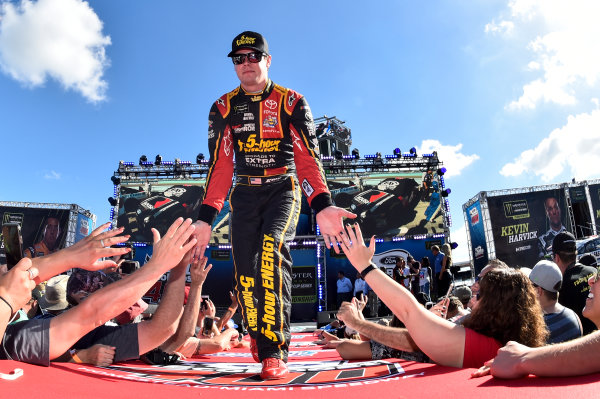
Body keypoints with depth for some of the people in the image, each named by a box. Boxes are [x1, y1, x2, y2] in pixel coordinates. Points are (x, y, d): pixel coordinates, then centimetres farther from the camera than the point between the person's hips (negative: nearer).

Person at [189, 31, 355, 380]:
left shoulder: (291, 102, -1)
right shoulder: (223, 108, 6)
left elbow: (307, 158, -9)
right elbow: (219, 165, 2)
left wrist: (322, 206, -25)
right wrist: (206, 218, -8)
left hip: (283, 188, -3)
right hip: (245, 193, 3)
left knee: (273, 249, -27)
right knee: (245, 269, -8)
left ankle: (275, 350, -23)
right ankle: (259, 341, 9)